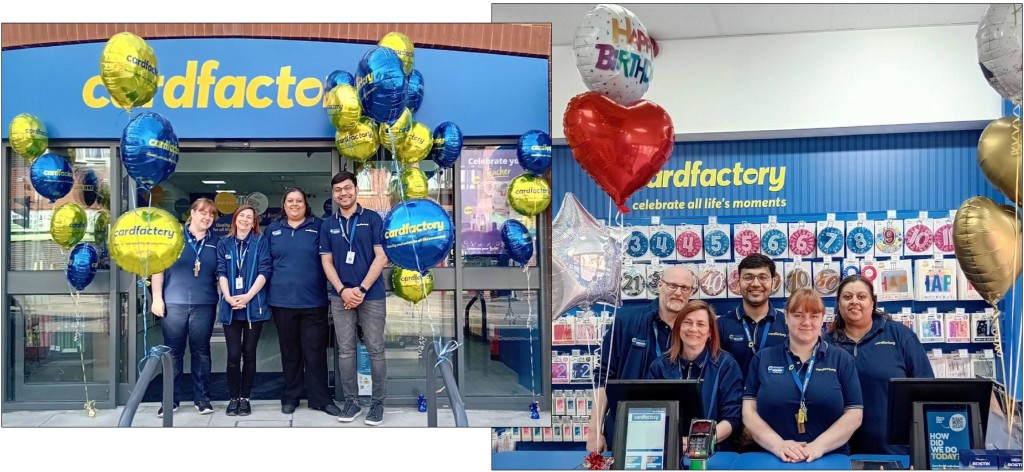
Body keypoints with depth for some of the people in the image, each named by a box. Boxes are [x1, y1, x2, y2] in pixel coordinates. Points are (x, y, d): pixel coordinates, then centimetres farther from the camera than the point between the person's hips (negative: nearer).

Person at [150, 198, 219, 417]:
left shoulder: (216, 242, 10)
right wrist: (157, 298, -4)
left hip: (204, 305, 1)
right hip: (174, 303, -1)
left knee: (201, 352, 7)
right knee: (173, 352, 3)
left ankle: (202, 398, 14)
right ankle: (171, 399, 12)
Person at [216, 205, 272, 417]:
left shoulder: (260, 242, 4)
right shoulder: (224, 244, 10)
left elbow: (264, 271, -5)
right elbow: (221, 272, 2)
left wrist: (248, 296, -16)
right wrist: (228, 297, -14)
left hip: (254, 306, -1)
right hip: (230, 307, 1)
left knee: (249, 353, 3)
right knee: (233, 354, -1)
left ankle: (245, 398, 11)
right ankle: (234, 398, 10)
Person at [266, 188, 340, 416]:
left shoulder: (319, 227, 3)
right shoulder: (273, 230, 10)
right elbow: (266, 263, 14)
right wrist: (265, 294, 8)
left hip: (313, 301, -2)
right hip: (282, 301, 2)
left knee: (315, 352, 2)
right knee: (289, 352, 11)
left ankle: (320, 398, 11)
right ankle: (290, 397, 22)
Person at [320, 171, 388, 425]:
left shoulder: (373, 219, 0)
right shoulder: (328, 225, 9)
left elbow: (381, 256, -6)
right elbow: (327, 261, 6)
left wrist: (362, 289, -12)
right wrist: (343, 290, -9)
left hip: (371, 295, -3)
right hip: (340, 296, 3)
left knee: (375, 350, 1)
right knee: (345, 350, 7)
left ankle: (377, 402, 11)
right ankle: (351, 401, 17)